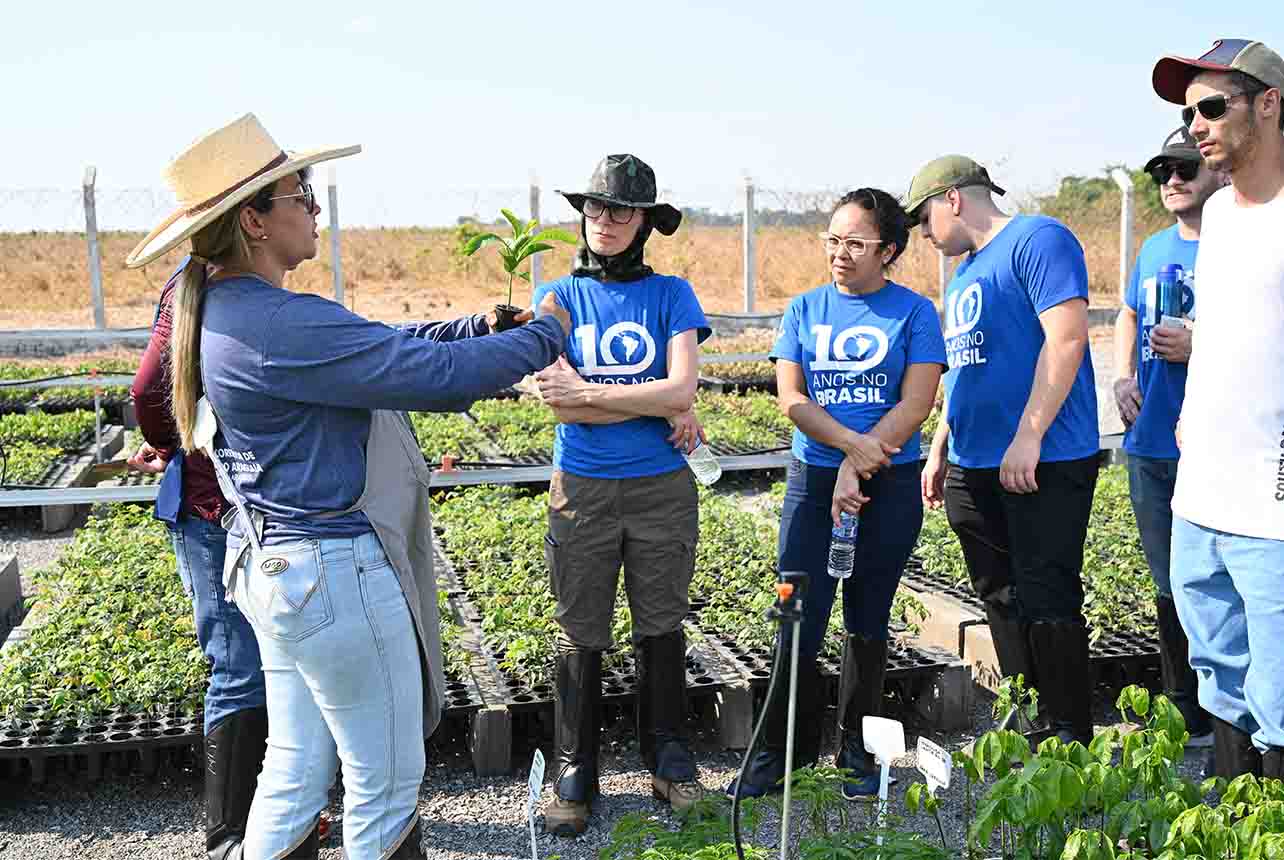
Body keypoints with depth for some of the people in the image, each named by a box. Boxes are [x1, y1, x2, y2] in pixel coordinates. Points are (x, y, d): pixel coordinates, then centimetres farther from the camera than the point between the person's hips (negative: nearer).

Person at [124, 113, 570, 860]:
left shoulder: (229, 310, 9)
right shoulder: (280, 325, -23)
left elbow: (383, 353, 15)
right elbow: (438, 375, -22)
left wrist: (479, 330, 8)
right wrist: (543, 336, -7)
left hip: (279, 566, 10)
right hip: (336, 572, -10)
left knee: (297, 770, 18)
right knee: (387, 783, 7)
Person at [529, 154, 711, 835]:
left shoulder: (670, 294, 2)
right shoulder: (557, 297, 2)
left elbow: (682, 389, -12)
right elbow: (558, 403, -10)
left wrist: (588, 392, -15)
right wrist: (659, 408, -11)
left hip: (662, 490, 0)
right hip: (581, 490, 0)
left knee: (661, 627, 11)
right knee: (580, 636, 7)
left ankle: (667, 756, 28)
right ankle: (573, 773, 21)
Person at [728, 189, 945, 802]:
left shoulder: (913, 312, 1)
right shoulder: (804, 310, 8)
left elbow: (916, 404, -7)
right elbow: (791, 398, -1)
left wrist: (856, 467, -15)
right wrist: (853, 443, -15)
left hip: (889, 486, -1)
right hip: (812, 480, 2)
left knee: (867, 622, 8)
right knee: (799, 619, -2)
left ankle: (858, 749, 22)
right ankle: (783, 749, 12)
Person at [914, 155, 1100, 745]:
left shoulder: (1038, 240, -7)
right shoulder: (964, 272, 21)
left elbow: (1066, 338, -18)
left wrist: (1028, 437, -21)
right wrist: (939, 450, 20)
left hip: (1043, 464, -9)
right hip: (974, 467, 9)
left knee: (1045, 602, -6)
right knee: (1002, 601, 12)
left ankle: (1071, 737, 7)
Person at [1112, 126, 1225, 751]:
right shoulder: (1154, 248, 14)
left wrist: (1200, 347, -21)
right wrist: (1123, 377, 11)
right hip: (1150, 445, 7)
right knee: (1170, 587, 16)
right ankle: (1184, 717, 30)